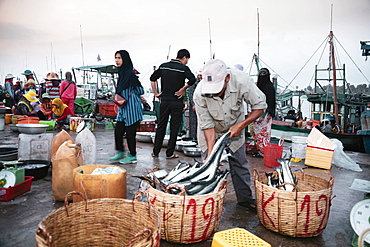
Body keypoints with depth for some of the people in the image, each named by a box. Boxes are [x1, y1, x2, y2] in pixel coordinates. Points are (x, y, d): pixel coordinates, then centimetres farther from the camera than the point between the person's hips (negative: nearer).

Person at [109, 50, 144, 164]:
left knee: (130, 132, 1)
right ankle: (120, 153, 26)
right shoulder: (121, 72, 13)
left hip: (131, 107, -8)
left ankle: (132, 156, 15)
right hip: (123, 108, 9)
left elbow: (140, 90, -13)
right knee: (118, 130, 11)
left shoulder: (129, 73, -14)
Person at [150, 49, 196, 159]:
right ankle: (170, 153, 10)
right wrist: (182, 89, -10)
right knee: (174, 127, 5)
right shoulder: (183, 68, -6)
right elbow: (192, 79, -22)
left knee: (161, 126, 13)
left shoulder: (163, 66, 8)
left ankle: (155, 151, 20)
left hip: (164, 100, 4)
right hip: (177, 102, -4)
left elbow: (152, 78, 9)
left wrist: (156, 93, 11)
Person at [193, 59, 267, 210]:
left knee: (239, 163, 6)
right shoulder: (199, 94, -34)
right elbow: (208, 125, -25)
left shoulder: (242, 81, -33)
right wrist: (210, 152, -31)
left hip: (234, 127, 1)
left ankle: (245, 198, 24)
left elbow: (260, 106, -19)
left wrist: (241, 125, -28)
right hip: (210, 130, -1)